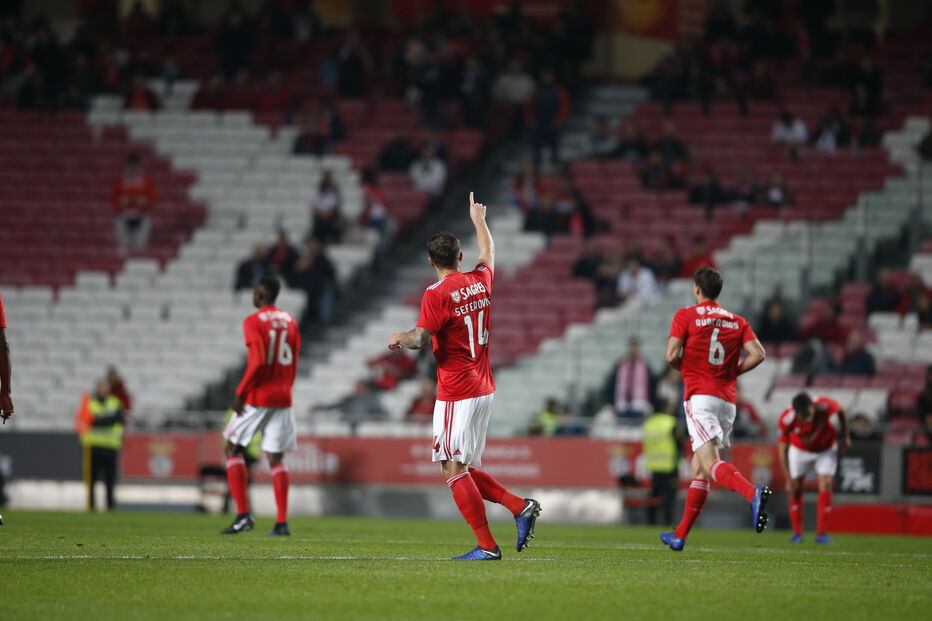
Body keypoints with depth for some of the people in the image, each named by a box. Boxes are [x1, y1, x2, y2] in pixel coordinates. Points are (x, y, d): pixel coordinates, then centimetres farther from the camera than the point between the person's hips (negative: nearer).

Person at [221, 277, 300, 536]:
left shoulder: (253, 322, -9)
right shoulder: (290, 321, 11)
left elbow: (258, 362, -19)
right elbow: (293, 363, 13)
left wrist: (240, 392, -13)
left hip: (257, 398, -6)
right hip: (283, 398, 6)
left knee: (233, 450, 6)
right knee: (276, 458, 7)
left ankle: (243, 514, -4)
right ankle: (282, 522, -2)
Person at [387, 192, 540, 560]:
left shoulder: (437, 294, -14)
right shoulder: (481, 280, 8)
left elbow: (421, 339, -22)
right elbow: (489, 253, 31)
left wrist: (399, 338, -6)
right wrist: (479, 221, 45)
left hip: (456, 393, -8)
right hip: (483, 388, 8)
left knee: (454, 468, -6)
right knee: (462, 468, 15)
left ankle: (486, 545, -8)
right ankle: (520, 506, 3)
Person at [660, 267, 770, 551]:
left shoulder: (685, 316, 1)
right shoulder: (737, 321, 13)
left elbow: (671, 355, -8)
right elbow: (757, 354, 0)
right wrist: (731, 372, 12)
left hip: (700, 396, -6)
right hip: (727, 398, 6)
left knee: (710, 462, -20)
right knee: (699, 467, 14)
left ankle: (753, 493, -48)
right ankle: (680, 535, 20)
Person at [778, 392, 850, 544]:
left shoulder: (825, 406, -36)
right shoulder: (786, 420, -35)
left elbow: (841, 412, -10)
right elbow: (783, 450, -23)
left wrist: (845, 437, -1)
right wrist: (789, 480, -23)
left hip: (826, 449, 0)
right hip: (799, 450, 0)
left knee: (825, 487, -11)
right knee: (795, 489, -3)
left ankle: (822, 533, -7)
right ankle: (797, 533, 10)